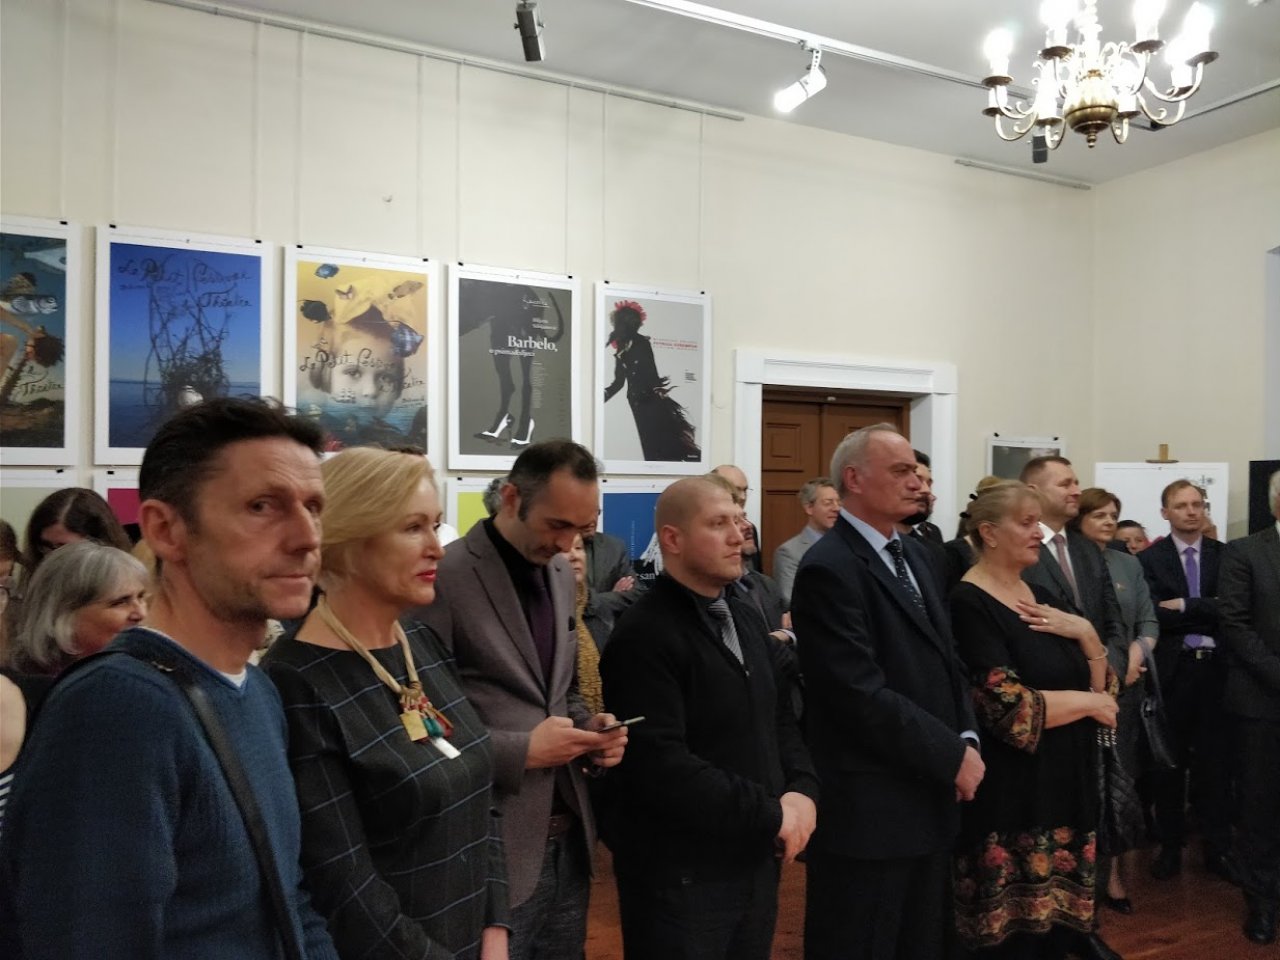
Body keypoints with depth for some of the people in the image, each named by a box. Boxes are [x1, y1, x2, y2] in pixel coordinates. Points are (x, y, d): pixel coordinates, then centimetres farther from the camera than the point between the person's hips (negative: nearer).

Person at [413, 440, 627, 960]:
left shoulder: (560, 573, 8)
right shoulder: (443, 577, -16)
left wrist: (587, 725, -2)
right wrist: (520, 751, -19)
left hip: (568, 835, 7)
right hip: (495, 845, -7)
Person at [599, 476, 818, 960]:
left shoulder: (747, 618, 11)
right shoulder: (644, 636, -19)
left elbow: (780, 718, 13)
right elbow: (662, 766, -25)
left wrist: (802, 790, -5)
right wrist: (770, 814, -18)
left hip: (755, 860, 8)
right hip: (680, 874, -7)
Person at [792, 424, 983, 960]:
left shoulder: (913, 555, 11)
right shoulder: (829, 569, -18)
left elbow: (946, 661, 15)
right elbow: (863, 696, -23)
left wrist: (967, 738, -1)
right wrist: (952, 757, -14)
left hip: (930, 801, 9)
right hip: (869, 811, -8)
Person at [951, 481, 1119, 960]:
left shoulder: (1042, 596, 8)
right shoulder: (969, 603, -16)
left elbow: (1100, 686, 8)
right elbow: (1007, 709, -23)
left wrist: (1085, 632, -9)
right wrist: (1088, 703, -10)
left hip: (1066, 780, 7)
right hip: (1011, 791, -7)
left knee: (1056, 917, 16)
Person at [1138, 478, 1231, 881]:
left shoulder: (1226, 555, 4)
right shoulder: (1149, 558, -1)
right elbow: (1153, 615, -12)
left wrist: (1185, 607, -14)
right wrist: (1207, 615, -11)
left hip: (1215, 669, 1)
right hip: (1171, 671, -1)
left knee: (1214, 760, 9)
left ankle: (1217, 848, 22)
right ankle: (1171, 846, 22)